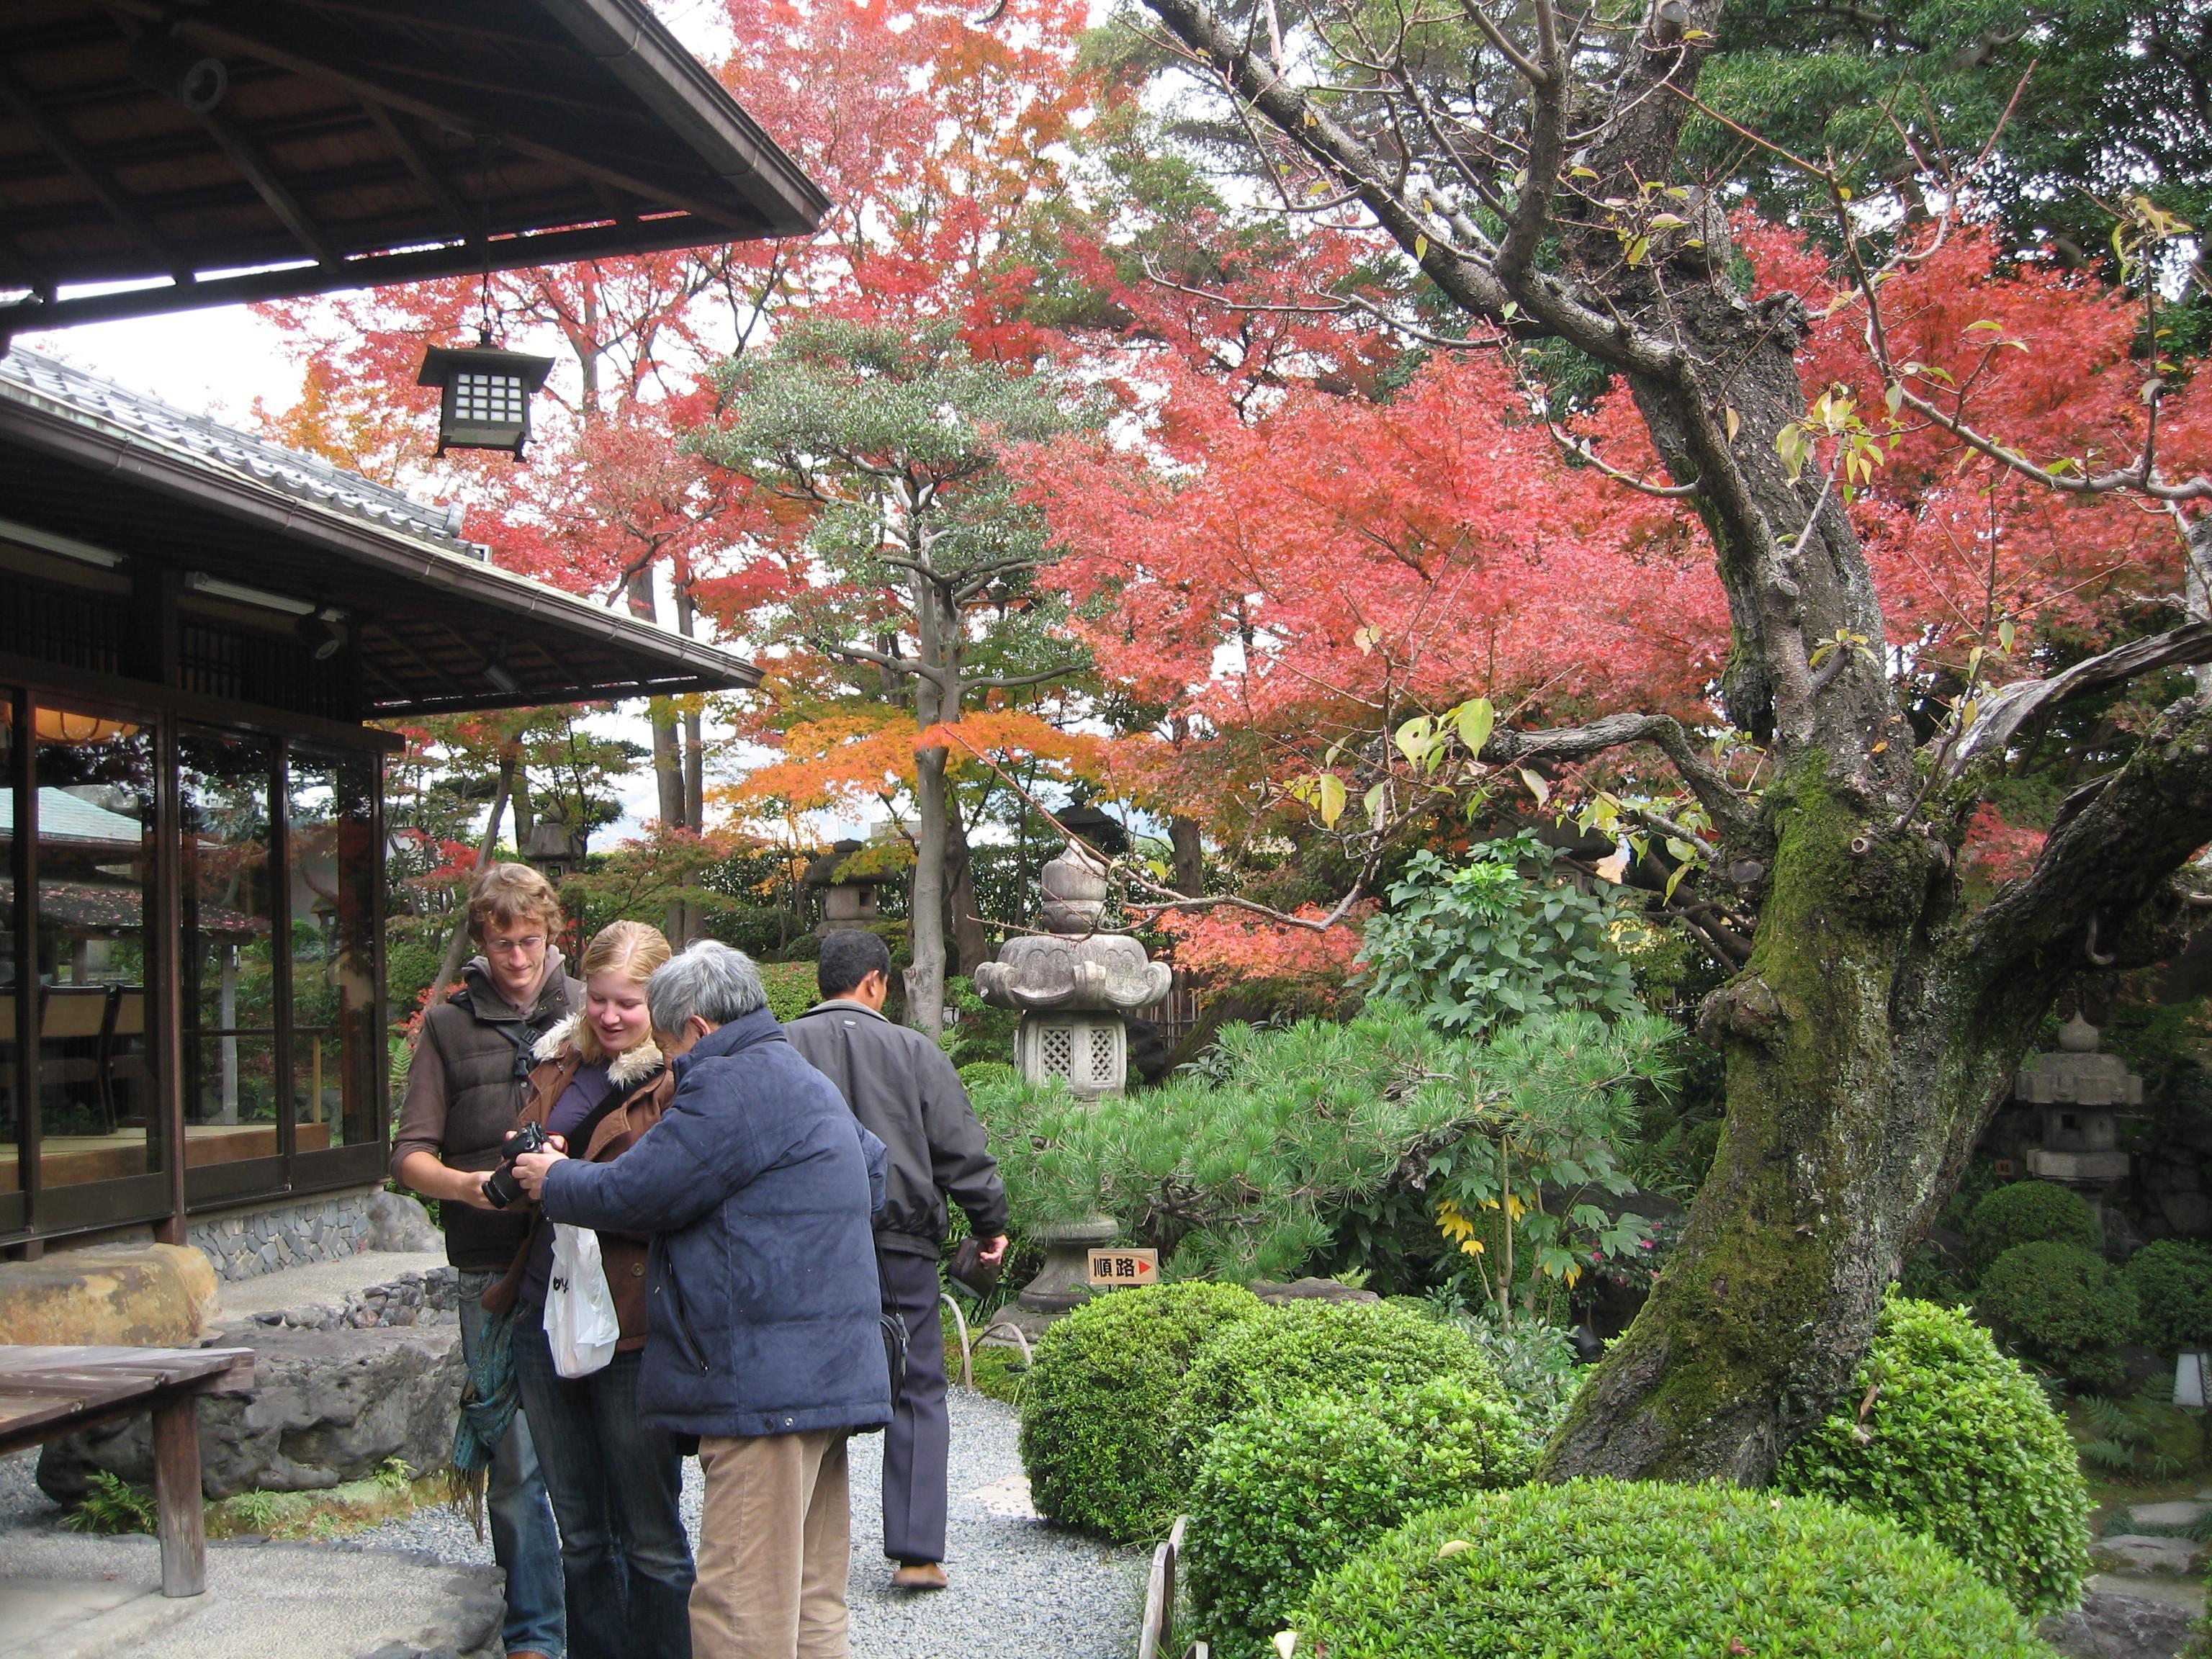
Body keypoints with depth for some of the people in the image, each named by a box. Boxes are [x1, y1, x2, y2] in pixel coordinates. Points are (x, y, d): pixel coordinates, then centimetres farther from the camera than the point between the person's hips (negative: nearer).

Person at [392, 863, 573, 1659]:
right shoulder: (449, 1025, 9)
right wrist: (468, 1184, -15)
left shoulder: (588, 1011, 9)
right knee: (515, 1460, 2)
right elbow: (410, 1154, 6)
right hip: (493, 1270, 0)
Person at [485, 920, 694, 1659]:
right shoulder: (559, 1065, 12)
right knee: (581, 1536, 17)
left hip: (632, 1327, -6)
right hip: (544, 1317, 7)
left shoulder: (678, 1080, -9)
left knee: (650, 1538, 5)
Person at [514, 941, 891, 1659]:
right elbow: (873, 1169, 36)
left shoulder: (733, 1085, -11)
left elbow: (632, 1194, -11)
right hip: (826, 1375, 11)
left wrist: (552, 1180, 9)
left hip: (766, 1381, -11)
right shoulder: (804, 1081, 22)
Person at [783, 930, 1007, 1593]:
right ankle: (916, 1550, 4)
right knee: (917, 1394, 8)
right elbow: (961, 1151, 1)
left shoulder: (778, 1047, 0)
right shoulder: (914, 1052, -1)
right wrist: (991, 1223, 14)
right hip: (900, 1248, -1)